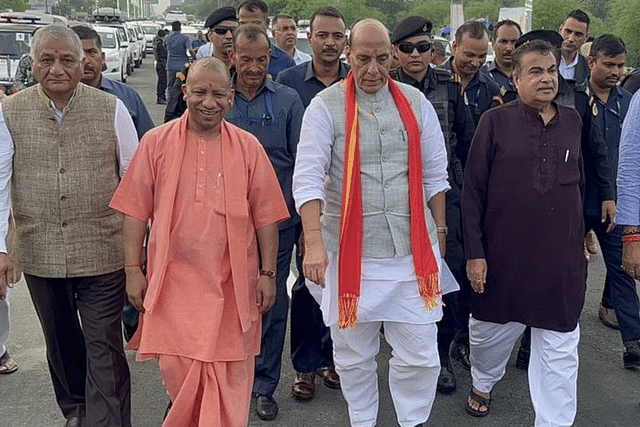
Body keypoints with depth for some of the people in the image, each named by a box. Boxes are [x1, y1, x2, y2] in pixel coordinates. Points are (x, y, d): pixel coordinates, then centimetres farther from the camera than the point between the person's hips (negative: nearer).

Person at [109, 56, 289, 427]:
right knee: (177, 369, 7)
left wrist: (268, 273, 2)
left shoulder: (248, 147, 2)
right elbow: (136, 211, 2)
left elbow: (265, 215, 4)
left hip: (232, 282, 0)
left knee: (230, 376, 3)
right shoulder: (156, 142, 0)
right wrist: (133, 270, -1)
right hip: (174, 281, 0)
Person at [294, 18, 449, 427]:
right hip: (351, 251, -2)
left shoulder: (416, 102, 6)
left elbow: (435, 175, 12)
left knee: (420, 354, 6)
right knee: (354, 355, 13)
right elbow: (308, 178, -12)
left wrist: (439, 232, 13)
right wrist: (314, 242, -23)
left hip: (413, 248, 2)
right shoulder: (326, 106, -4)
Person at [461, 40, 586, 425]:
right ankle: (482, 384, 46)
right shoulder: (496, 121, -5)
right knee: (492, 331, 17)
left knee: (560, 350, 7)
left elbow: (579, 184, 16)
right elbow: (472, 191, -5)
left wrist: (580, 235, 16)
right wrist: (475, 252, -8)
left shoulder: (572, 120, 6)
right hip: (504, 256, -2)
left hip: (562, 259, 2)